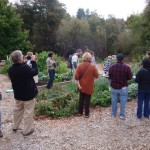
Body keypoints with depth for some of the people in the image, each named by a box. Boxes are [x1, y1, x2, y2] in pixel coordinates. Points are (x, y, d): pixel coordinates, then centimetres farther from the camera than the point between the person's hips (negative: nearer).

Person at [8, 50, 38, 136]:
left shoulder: (11, 69, -6)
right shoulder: (25, 68, -29)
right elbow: (35, 72, -13)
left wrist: (24, 63, 6)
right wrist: (33, 62, -4)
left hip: (18, 94, 7)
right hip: (28, 94, -7)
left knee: (18, 110, 24)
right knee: (28, 112, 7)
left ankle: (15, 126, 39)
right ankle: (27, 130, 16)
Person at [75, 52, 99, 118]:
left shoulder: (80, 65, -6)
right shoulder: (93, 66, -14)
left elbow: (76, 76, -10)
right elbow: (96, 76, -6)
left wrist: (78, 84, -8)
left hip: (82, 86, 3)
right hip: (89, 87, -3)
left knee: (81, 99, 17)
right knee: (87, 100, 7)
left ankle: (80, 112, 27)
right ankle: (86, 114, 16)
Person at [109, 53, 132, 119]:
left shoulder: (111, 67, -6)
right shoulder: (126, 67, -14)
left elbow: (109, 77, 5)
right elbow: (130, 77, -6)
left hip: (114, 87, 3)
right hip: (123, 87, -3)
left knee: (114, 101, 15)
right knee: (123, 101, 9)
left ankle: (113, 113, 27)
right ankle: (122, 115, 16)